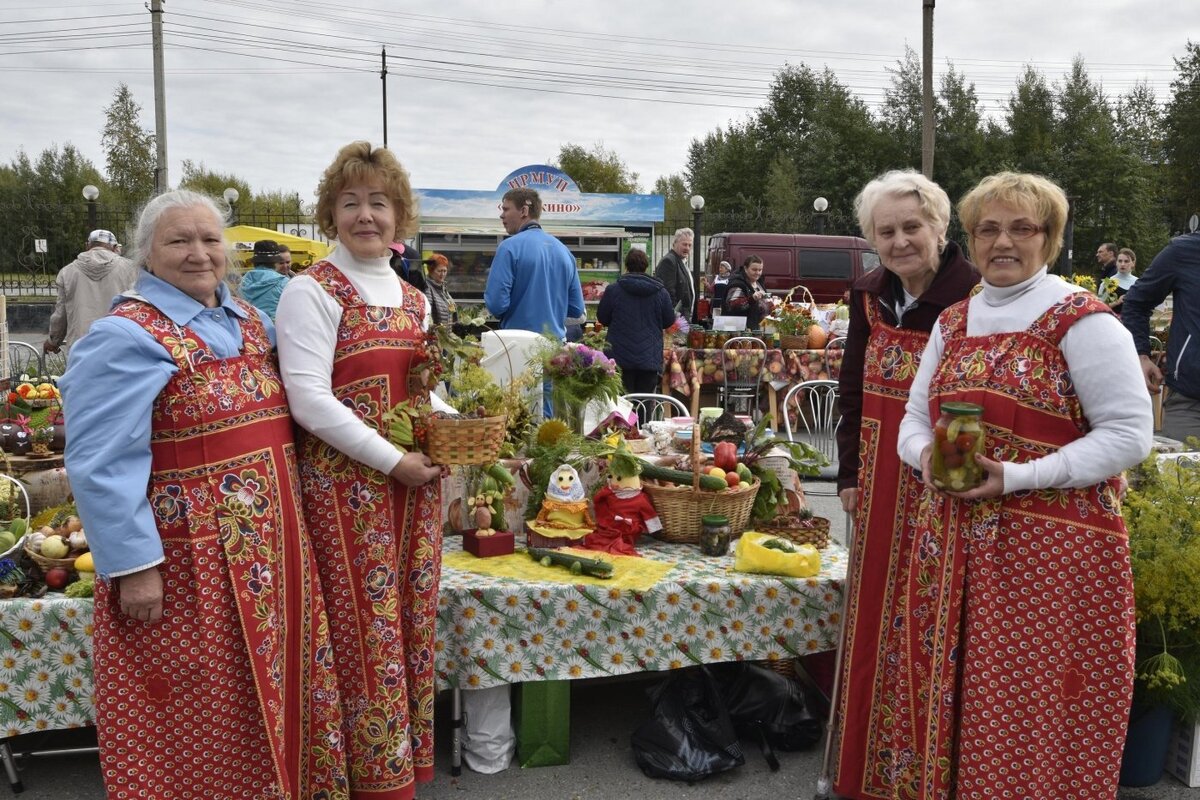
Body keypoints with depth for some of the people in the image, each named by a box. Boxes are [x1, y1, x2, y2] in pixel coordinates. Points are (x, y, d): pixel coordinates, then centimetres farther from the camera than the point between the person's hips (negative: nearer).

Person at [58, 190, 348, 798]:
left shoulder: (250, 321, 10)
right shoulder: (126, 337, -12)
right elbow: (101, 466, -16)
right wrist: (133, 564, -19)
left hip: (273, 551, 7)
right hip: (187, 562, -7)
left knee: (275, 688, 19)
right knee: (199, 713, 7)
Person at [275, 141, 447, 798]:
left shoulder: (414, 298, 14)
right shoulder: (312, 292, -7)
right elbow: (309, 400, -16)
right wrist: (393, 460, -16)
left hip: (415, 482, 7)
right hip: (347, 485, -6)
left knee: (412, 624, 13)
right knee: (368, 630, 0)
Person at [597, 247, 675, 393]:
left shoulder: (613, 290, -5)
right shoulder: (660, 292, -1)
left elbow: (602, 318, 5)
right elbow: (669, 321, 8)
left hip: (620, 359, -1)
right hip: (650, 359, 1)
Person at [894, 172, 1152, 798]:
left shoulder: (1082, 320, -7)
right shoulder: (951, 322, 11)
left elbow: (1128, 434, -12)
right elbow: (914, 418, 16)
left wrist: (1017, 477, -21)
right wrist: (926, 454, -8)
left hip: (1054, 553, -5)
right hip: (954, 545, 6)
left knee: (1035, 716, 4)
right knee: (949, 698, 14)